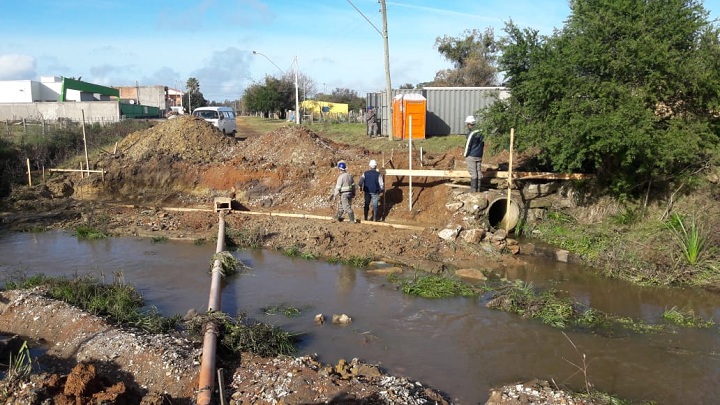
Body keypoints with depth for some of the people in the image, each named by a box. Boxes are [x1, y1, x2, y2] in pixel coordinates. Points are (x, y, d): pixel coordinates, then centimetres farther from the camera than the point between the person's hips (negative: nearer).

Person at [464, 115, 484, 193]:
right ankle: (478, 188, 14)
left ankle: (473, 189, -1)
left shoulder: (471, 134, -15)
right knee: (478, 171, 9)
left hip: (471, 156, -7)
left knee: (473, 173, -4)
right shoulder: (480, 133, 9)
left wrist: (465, 155, -3)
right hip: (479, 156, 7)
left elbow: (468, 145, -13)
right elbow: (483, 144, 15)